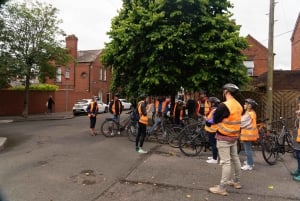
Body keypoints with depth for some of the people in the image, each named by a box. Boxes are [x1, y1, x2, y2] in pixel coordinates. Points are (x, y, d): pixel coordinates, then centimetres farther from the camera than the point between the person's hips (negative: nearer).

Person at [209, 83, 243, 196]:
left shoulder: (224, 105, -22)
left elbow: (215, 120, -13)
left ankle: (221, 188, 3)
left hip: (224, 138, -8)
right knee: (235, 159, 19)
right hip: (234, 136, 8)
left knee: (226, 162, -5)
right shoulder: (239, 106, 5)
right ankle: (236, 182, 35)